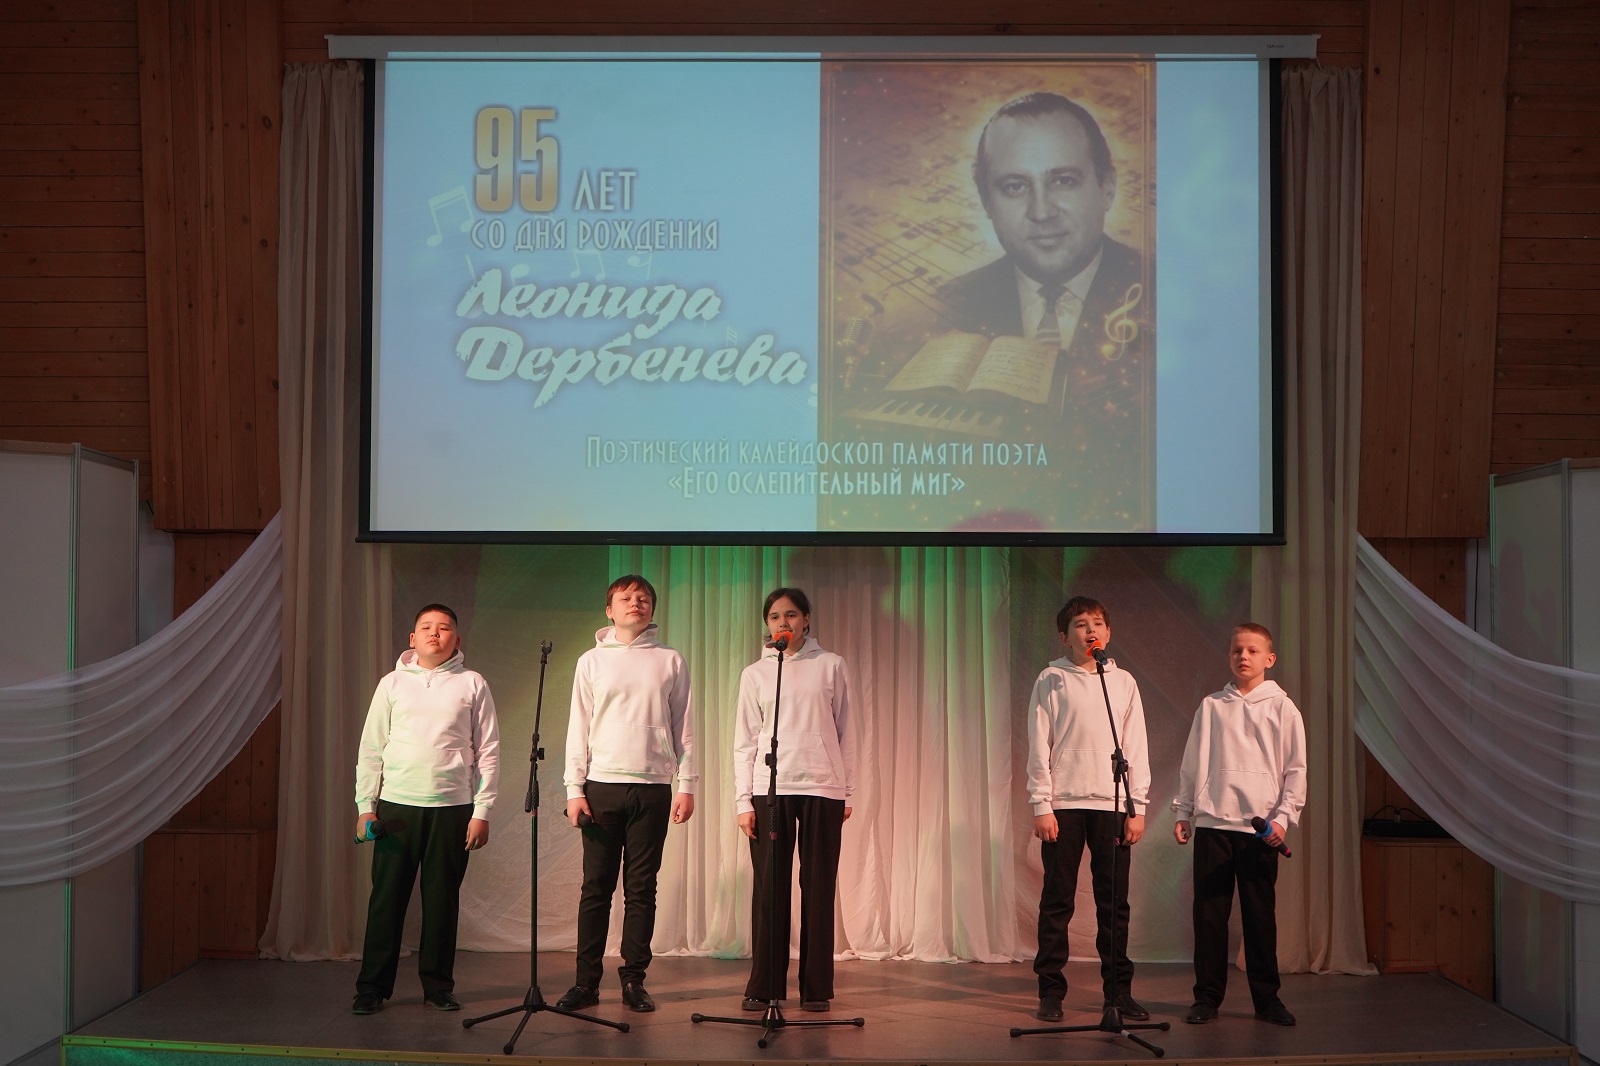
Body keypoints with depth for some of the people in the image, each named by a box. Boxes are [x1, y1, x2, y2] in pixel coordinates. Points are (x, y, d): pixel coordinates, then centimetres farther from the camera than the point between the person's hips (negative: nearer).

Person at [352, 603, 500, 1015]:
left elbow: (488, 750, 4)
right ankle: (372, 987, 9)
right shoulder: (393, 683, 9)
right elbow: (371, 748, 9)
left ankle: (438, 986, 15)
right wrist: (365, 805, 1)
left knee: (442, 899, 5)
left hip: (453, 807, 0)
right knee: (387, 897, 1)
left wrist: (482, 811, -2)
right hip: (397, 806, 1)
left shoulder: (472, 684, 6)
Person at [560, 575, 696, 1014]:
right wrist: (574, 788, -1)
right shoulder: (592, 661, 9)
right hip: (602, 785, 0)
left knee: (641, 888, 3)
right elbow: (578, 728, 7)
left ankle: (634, 980, 9)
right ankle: (586, 981, 6)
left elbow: (683, 728, 9)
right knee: (596, 886, 0)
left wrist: (686, 785, 2)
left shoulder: (670, 661, 9)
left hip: (653, 788, 0)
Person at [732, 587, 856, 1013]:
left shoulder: (830, 666, 7)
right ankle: (765, 986, 5)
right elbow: (744, 741, 8)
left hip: (822, 789, 0)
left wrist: (848, 792, 5)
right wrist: (743, 801, 1)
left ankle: (816, 987, 8)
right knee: (769, 887, -1)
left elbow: (845, 732, 9)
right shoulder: (754, 673, 10)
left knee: (818, 888, 1)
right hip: (770, 789, 1)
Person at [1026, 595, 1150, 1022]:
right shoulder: (1052, 680, 4)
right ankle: (1050, 991, 7)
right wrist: (1041, 806, -6)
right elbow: (1038, 747, 1)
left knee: (1114, 902, 3)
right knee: (1057, 900, 1)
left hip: (1112, 805, 2)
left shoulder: (1123, 682, 11)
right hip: (1063, 804, -2)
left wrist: (1137, 807, 4)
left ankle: (1118, 989, 11)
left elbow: (1136, 747, 11)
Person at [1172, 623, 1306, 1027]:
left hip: (1260, 828, -1)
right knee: (1209, 912, 1)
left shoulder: (1282, 707, 6)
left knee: (1261, 915, 2)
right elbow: (1191, 764, 13)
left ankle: (1266, 997, 13)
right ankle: (1207, 997, 9)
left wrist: (1283, 817, -6)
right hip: (1211, 823, 1)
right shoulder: (1211, 706, 10)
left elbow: (1296, 769, 3)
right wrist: (1183, 812, 8)